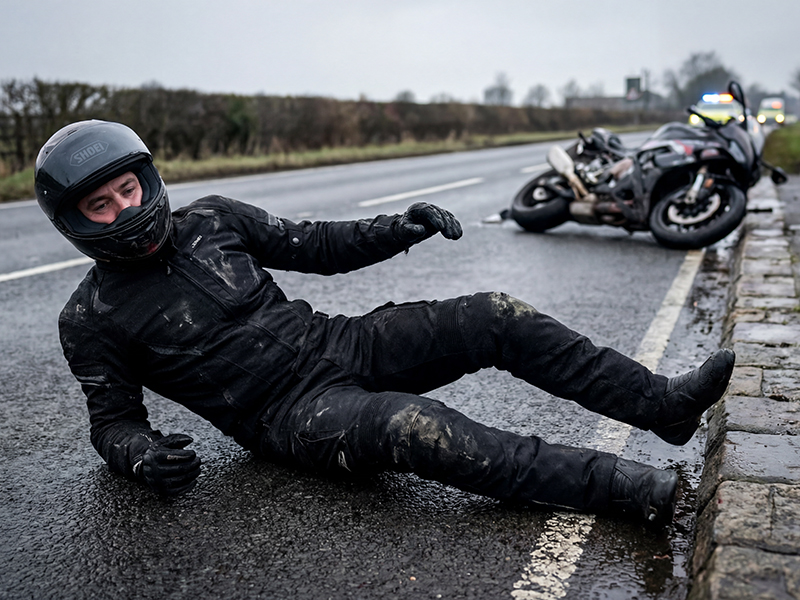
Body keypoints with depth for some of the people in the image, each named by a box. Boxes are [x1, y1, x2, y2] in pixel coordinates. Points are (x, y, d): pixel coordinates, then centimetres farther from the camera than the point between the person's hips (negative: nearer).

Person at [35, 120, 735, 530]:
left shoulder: (209, 218, 7)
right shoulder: (93, 320, -1)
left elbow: (311, 244, 12)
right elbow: (114, 417, 5)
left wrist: (398, 229, -1)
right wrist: (142, 456, -19)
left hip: (337, 342, 6)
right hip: (292, 414, -5)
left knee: (497, 317, -9)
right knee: (412, 427, -36)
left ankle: (664, 403, -2)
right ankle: (640, 489, -34)